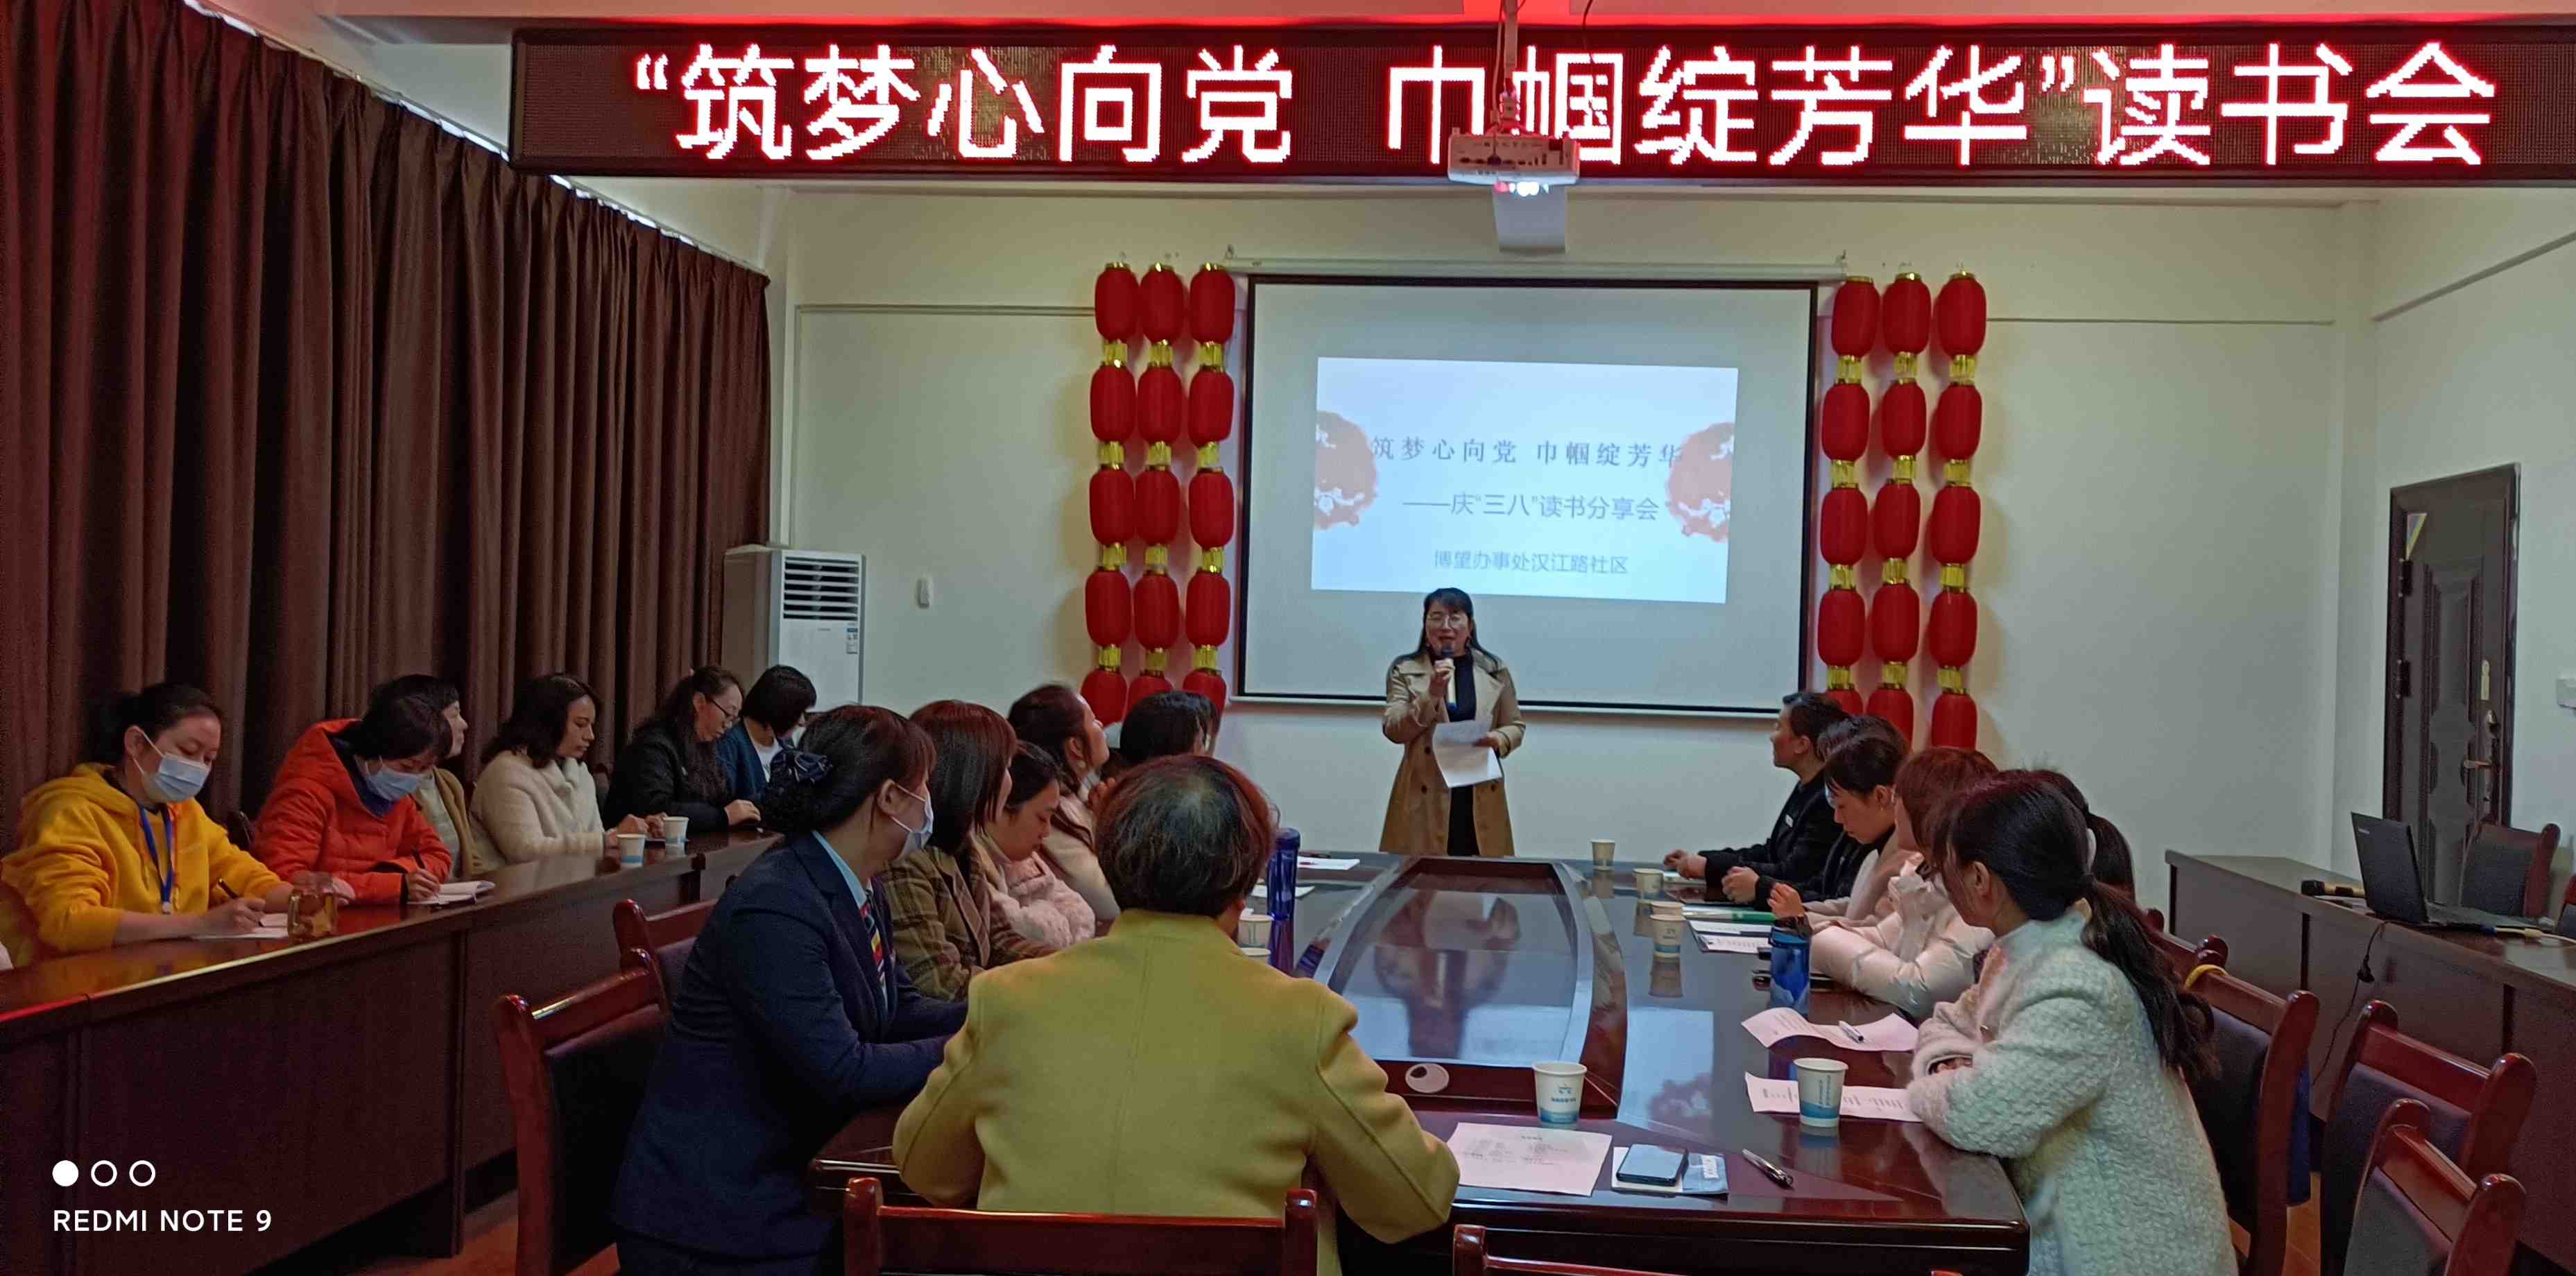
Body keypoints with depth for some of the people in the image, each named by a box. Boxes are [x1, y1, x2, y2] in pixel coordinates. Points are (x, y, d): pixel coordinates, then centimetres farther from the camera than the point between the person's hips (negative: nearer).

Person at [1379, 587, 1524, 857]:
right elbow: (1394, 731, -5)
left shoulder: (1495, 671, 6)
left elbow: (1516, 725, 12)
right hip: (1425, 799, -1)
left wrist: (1499, 740, -10)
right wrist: (1432, 695, -17)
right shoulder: (1405, 670, 2)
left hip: (1481, 799, 2)